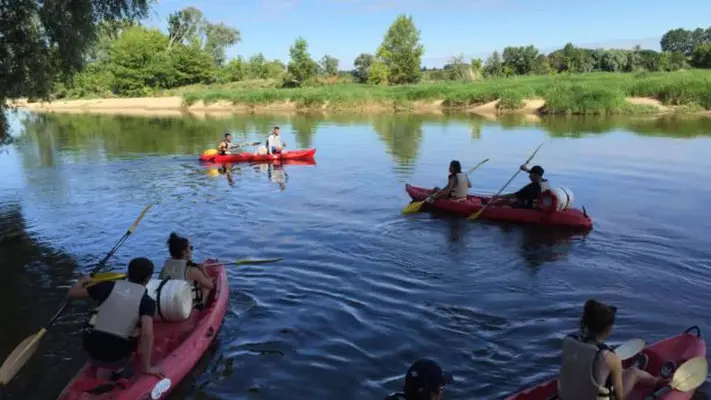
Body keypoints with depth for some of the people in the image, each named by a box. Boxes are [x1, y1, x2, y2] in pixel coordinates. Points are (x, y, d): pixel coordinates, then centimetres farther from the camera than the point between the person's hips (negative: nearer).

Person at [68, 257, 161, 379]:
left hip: (91, 347, 4)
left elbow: (72, 294, 7)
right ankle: (116, 373, 17)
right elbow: (147, 333, -22)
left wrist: (82, 281, 28)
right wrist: (146, 368, -16)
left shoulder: (109, 286, -2)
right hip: (116, 355, -4)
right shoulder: (147, 301, -10)